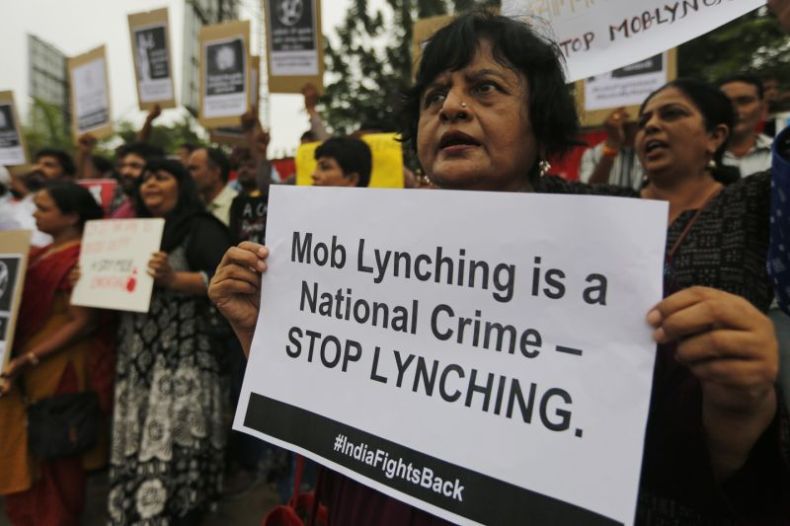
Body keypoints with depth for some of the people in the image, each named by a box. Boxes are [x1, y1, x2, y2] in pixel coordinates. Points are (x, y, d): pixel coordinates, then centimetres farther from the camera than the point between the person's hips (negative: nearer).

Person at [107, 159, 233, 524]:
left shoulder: (201, 229, -3)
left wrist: (173, 279, -29)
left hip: (182, 358, -7)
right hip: (137, 356, 7)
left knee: (173, 450, -8)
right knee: (137, 446, 9)